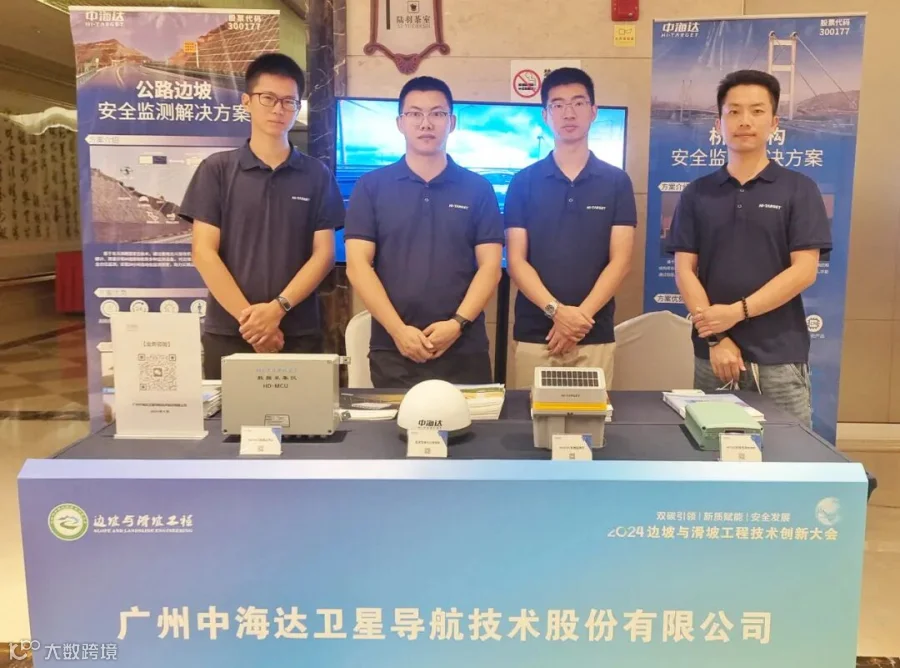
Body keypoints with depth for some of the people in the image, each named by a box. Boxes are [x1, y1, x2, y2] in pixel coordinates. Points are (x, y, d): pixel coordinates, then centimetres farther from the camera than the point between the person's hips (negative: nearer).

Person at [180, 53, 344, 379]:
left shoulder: (318, 175, 6)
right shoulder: (216, 170, 3)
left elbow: (324, 253, 1)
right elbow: (204, 252, -2)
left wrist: (277, 309, -12)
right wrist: (248, 316, -12)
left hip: (299, 335, 1)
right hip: (227, 333, 0)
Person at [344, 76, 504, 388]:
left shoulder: (478, 188, 7)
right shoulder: (371, 186, 5)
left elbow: (490, 266, 1)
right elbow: (358, 265, -2)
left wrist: (458, 323, -13)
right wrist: (397, 329, -12)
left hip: (465, 349, 1)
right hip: (392, 349, 0)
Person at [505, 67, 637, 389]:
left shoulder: (617, 182, 5)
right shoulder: (523, 182, 4)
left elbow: (620, 260, -1)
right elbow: (516, 260, -2)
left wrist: (581, 315, -13)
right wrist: (556, 310, -16)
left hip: (595, 337, 0)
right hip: (534, 335, 0)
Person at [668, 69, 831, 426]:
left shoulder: (799, 189, 2)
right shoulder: (696, 193, 7)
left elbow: (804, 271, -5)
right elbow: (684, 270, 1)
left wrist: (737, 312, -14)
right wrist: (716, 339, -9)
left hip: (780, 355, -1)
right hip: (713, 354, 2)